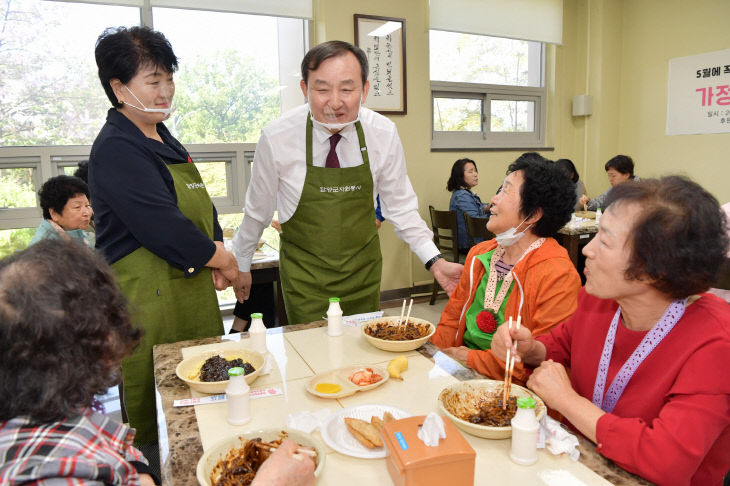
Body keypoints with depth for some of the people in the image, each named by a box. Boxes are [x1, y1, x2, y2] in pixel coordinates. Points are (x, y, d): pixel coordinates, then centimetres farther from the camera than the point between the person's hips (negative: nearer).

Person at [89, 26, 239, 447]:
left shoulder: (163, 139, 14)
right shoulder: (116, 150, -15)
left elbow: (201, 207, 18)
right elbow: (163, 227, -22)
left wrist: (218, 252, 1)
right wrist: (224, 261, -9)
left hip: (190, 286, 9)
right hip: (150, 297, -9)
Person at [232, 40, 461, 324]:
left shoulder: (384, 134, -13)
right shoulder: (276, 138, -17)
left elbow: (400, 207, -1)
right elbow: (257, 210, -3)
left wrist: (434, 261, -11)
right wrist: (241, 265, 9)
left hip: (363, 274, 2)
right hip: (303, 277, -2)